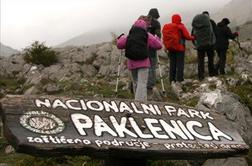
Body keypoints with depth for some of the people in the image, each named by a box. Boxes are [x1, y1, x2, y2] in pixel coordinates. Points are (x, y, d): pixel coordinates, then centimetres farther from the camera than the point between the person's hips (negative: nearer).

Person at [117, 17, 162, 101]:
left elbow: (119, 45, 5)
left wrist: (122, 37, 24)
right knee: (142, 83, -9)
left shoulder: (129, 36, 5)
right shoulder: (148, 36, 0)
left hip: (131, 63, 3)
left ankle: (138, 101, 28)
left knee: (135, 83, 17)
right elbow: (158, 45, 2)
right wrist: (157, 38, 22)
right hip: (143, 63, -3)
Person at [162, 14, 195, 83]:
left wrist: (167, 46, 11)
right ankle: (179, 80, -5)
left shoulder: (165, 27, 6)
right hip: (179, 48, -5)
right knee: (180, 64, 0)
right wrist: (193, 38, 7)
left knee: (172, 64, 12)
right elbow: (187, 36, -11)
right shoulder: (181, 26, -9)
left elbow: (164, 38, 6)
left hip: (170, 49, 5)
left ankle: (172, 80, 13)